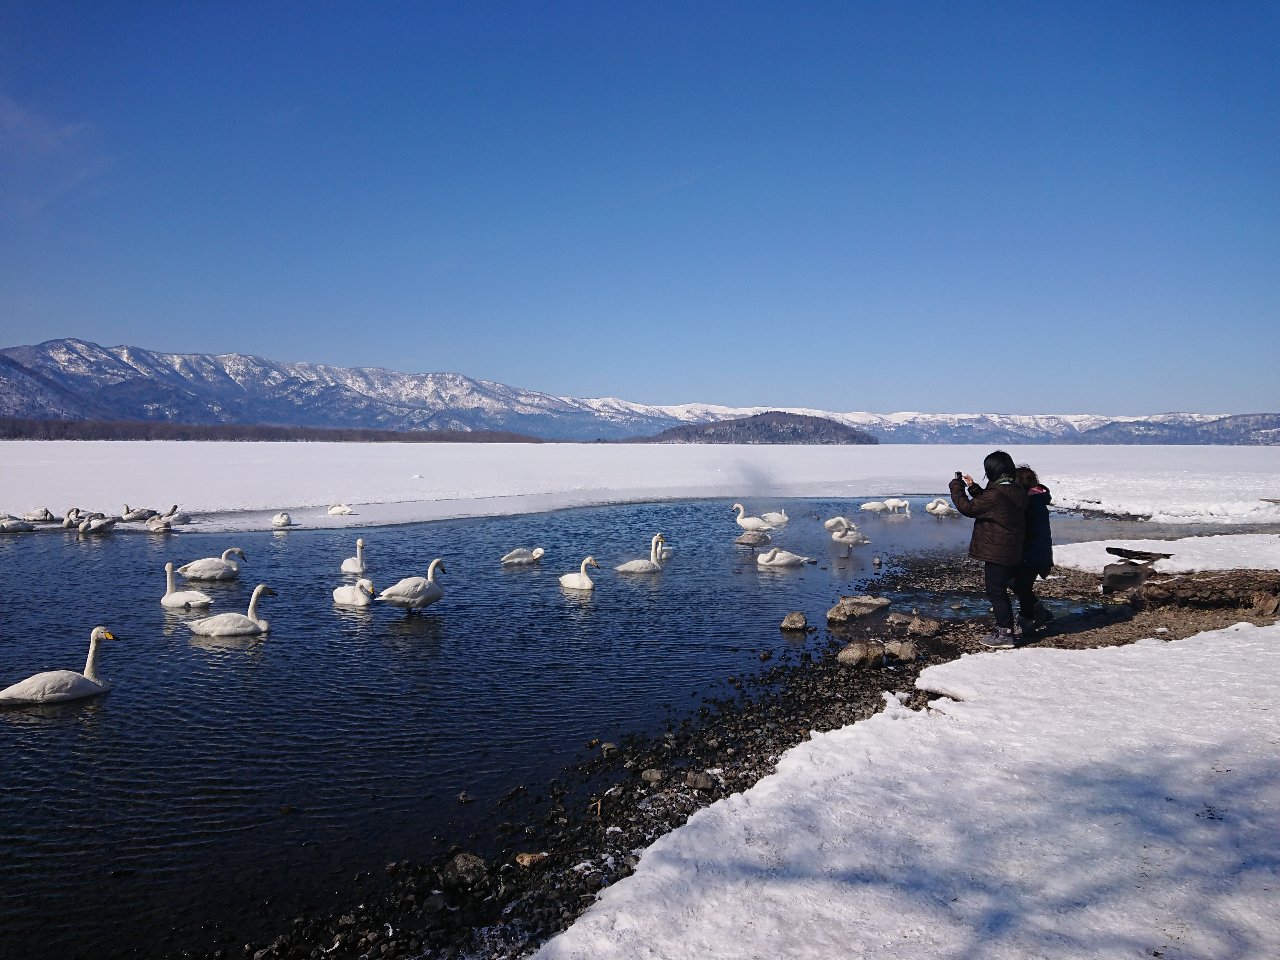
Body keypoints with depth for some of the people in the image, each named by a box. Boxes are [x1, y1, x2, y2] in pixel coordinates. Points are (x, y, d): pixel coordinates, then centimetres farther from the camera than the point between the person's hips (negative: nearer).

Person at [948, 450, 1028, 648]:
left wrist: (957, 487, -5)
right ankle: (1003, 629, 27)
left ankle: (1005, 634, 4)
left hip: (996, 553, -9)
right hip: (1012, 552, 10)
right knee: (1000, 591, 18)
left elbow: (968, 507, -17)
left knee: (996, 592, -1)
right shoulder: (1015, 490, 7)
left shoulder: (996, 494, -23)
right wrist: (973, 487, 19)